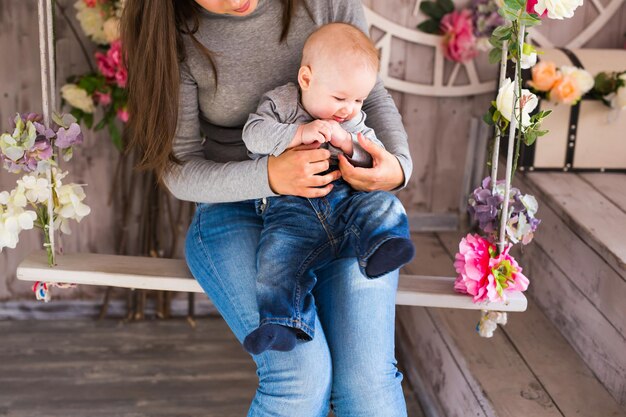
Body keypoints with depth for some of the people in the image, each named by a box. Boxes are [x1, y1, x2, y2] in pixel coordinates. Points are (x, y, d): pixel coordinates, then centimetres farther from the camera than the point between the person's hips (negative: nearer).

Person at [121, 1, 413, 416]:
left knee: (369, 379, -19)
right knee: (303, 375, -25)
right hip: (237, 211, -1)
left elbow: (373, 94, 7)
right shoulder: (177, 38, -10)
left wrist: (399, 166, -14)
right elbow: (181, 171, -9)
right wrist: (270, 176, -28)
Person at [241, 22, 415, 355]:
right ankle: (283, 322, -29)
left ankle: (381, 250, -46)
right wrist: (299, 134, -18)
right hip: (291, 208, -3)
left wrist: (345, 140, -9)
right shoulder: (281, 102, 6)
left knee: (382, 205, -23)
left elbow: (373, 155, 10)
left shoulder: (353, 119, 17)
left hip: (344, 199, 4)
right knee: (279, 253, -28)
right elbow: (253, 134, -7)